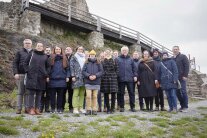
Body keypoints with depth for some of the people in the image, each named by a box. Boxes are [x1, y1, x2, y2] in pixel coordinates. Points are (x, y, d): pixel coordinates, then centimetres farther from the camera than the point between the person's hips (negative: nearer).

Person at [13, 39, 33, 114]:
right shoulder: (19, 52, 7)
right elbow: (15, 63, 3)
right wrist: (15, 73, -8)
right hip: (21, 74, -1)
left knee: (28, 92, 5)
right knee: (20, 92, 3)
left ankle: (27, 108, 10)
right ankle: (19, 108, 8)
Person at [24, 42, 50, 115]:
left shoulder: (45, 56, 12)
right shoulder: (31, 54, 7)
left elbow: (48, 66, 16)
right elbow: (25, 63, 7)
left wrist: (46, 74, 3)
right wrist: (27, 71, -4)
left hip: (41, 77, 2)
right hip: (32, 76, -2)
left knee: (39, 93, 5)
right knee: (31, 93, -3)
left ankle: (37, 109, 11)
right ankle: (31, 109, 1)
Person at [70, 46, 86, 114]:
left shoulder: (85, 58, 19)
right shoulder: (74, 57, 6)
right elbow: (71, 67, -1)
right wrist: (73, 76, -11)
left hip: (83, 77, 4)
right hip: (76, 77, -4)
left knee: (82, 94, 7)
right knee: (76, 93, -6)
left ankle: (81, 107, 13)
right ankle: (75, 108, -2)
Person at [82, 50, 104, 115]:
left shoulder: (98, 63, 8)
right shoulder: (86, 63, 8)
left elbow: (101, 71, 2)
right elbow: (83, 71, 1)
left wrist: (95, 76, -13)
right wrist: (89, 76, -14)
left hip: (96, 82, 1)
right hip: (88, 82, -1)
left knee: (95, 96, 4)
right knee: (88, 96, -5)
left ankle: (94, 110, 12)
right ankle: (88, 110, 5)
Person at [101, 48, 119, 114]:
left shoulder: (114, 61, 7)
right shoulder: (102, 61, 9)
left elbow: (117, 69, 6)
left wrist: (115, 76, -3)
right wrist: (102, 76, -3)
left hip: (113, 79, -1)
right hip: (105, 79, 1)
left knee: (113, 94, -2)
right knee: (106, 94, 2)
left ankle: (112, 108, 9)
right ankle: (108, 109, 12)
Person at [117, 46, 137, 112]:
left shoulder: (130, 59, 11)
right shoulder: (118, 59, 5)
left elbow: (134, 68, 11)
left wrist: (135, 75, 3)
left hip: (129, 79, 1)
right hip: (121, 79, -1)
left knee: (131, 92, 3)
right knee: (121, 93, 5)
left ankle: (132, 107, 12)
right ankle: (121, 107, 16)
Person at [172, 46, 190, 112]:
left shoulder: (183, 57, 2)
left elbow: (187, 66, -6)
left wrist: (185, 76, -13)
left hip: (181, 78, -5)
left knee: (183, 92, -5)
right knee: (178, 92, 5)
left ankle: (185, 107, 3)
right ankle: (182, 106, 15)